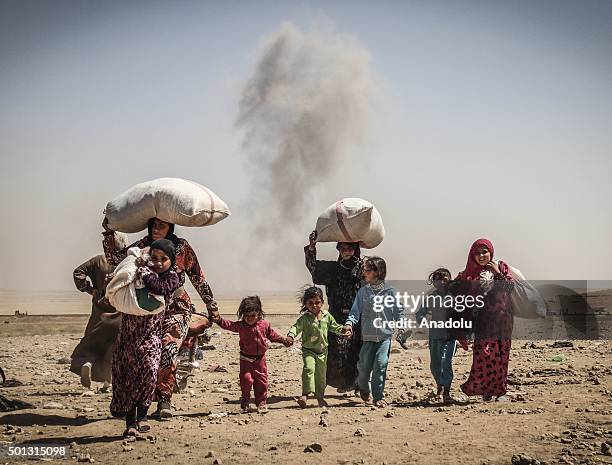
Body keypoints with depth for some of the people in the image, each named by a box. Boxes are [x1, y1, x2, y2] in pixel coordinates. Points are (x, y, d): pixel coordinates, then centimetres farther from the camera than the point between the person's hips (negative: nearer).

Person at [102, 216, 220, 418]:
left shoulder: (181, 247, -4)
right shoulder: (143, 245, 2)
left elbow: (198, 277, 3)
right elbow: (113, 258, 1)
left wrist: (211, 305, 7)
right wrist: (109, 232, -9)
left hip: (177, 307, -3)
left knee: (168, 348, -22)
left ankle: (164, 400, -17)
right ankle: (163, 401, -1)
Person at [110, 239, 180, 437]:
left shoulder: (171, 277, 0)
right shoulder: (144, 271, 12)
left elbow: (159, 288, -23)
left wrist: (143, 272, -13)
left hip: (151, 332, -4)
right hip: (129, 330, 4)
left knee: (149, 369, -22)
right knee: (127, 375, 1)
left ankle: (142, 415, -10)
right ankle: (130, 422, 8)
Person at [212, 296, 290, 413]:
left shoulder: (264, 325, 0)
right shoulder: (241, 325, -7)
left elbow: (272, 335, 14)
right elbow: (229, 325, -20)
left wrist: (283, 340, 11)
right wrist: (219, 320, -37)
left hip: (260, 358, 2)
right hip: (246, 358, -2)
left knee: (261, 381, 5)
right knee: (246, 379, -8)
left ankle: (261, 403, 18)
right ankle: (245, 403, 8)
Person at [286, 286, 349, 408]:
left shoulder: (327, 316, 4)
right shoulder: (305, 318, -10)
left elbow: (334, 327, 18)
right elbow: (296, 327, -20)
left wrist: (343, 329, 1)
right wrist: (290, 335, -39)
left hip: (322, 351, 4)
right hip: (308, 350, -4)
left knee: (321, 375, 12)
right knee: (309, 368, -27)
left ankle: (320, 397, 27)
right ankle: (305, 394, -25)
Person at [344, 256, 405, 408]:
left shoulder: (389, 291, 1)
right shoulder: (363, 291, 5)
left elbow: (398, 310, 7)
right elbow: (356, 310, 3)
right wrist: (349, 323, -14)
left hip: (385, 335, -2)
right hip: (368, 336, 2)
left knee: (381, 364, -11)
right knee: (365, 365, 2)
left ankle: (378, 397, 0)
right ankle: (364, 388, 32)